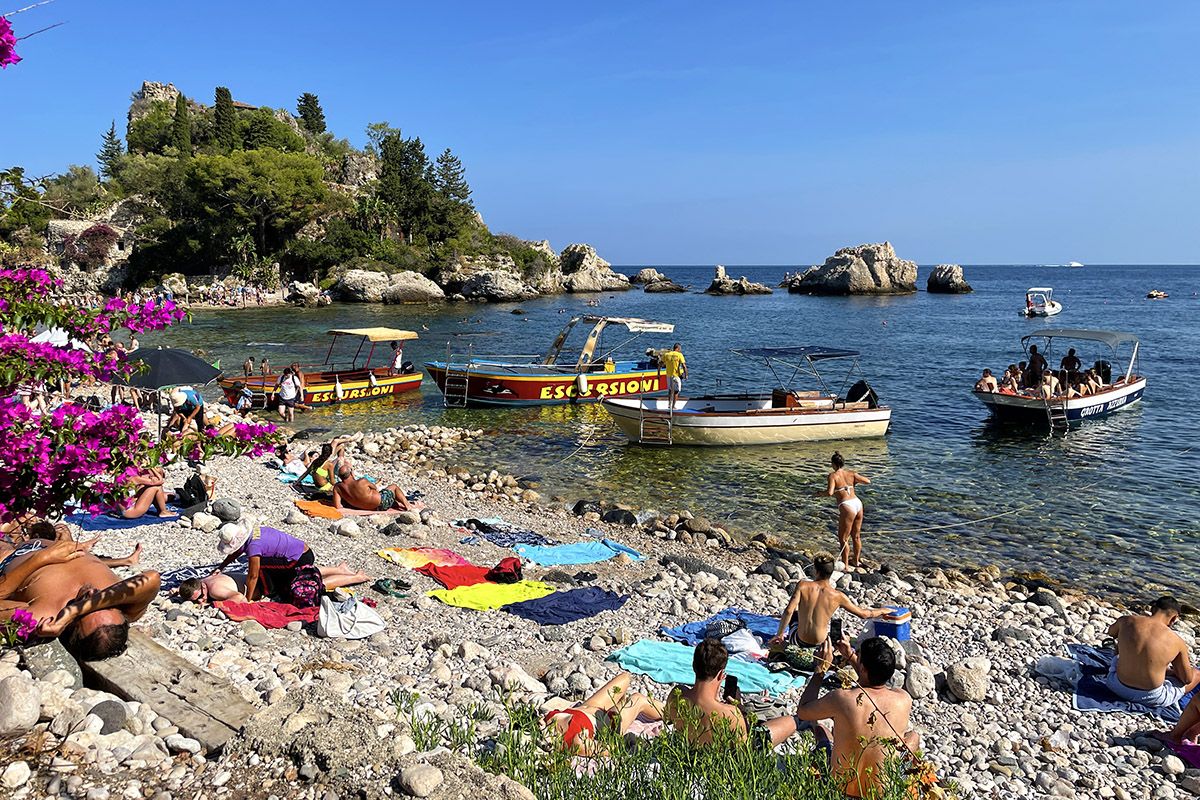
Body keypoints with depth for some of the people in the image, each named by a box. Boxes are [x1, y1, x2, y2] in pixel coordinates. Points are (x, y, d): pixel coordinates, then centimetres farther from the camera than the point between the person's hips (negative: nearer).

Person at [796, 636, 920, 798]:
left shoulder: (840, 699, -29)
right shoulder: (904, 699, -18)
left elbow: (802, 712, -6)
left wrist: (821, 668, -2)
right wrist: (851, 658, 16)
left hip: (842, 786, -1)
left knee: (819, 728, 27)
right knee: (913, 735, 29)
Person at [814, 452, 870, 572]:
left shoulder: (833, 475, -6)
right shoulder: (851, 474, 9)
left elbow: (829, 492, -19)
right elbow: (868, 481, 11)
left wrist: (819, 494, 0)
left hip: (847, 507, -7)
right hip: (858, 503, 7)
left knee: (843, 538, 7)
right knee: (856, 536, 21)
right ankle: (855, 562, 36)